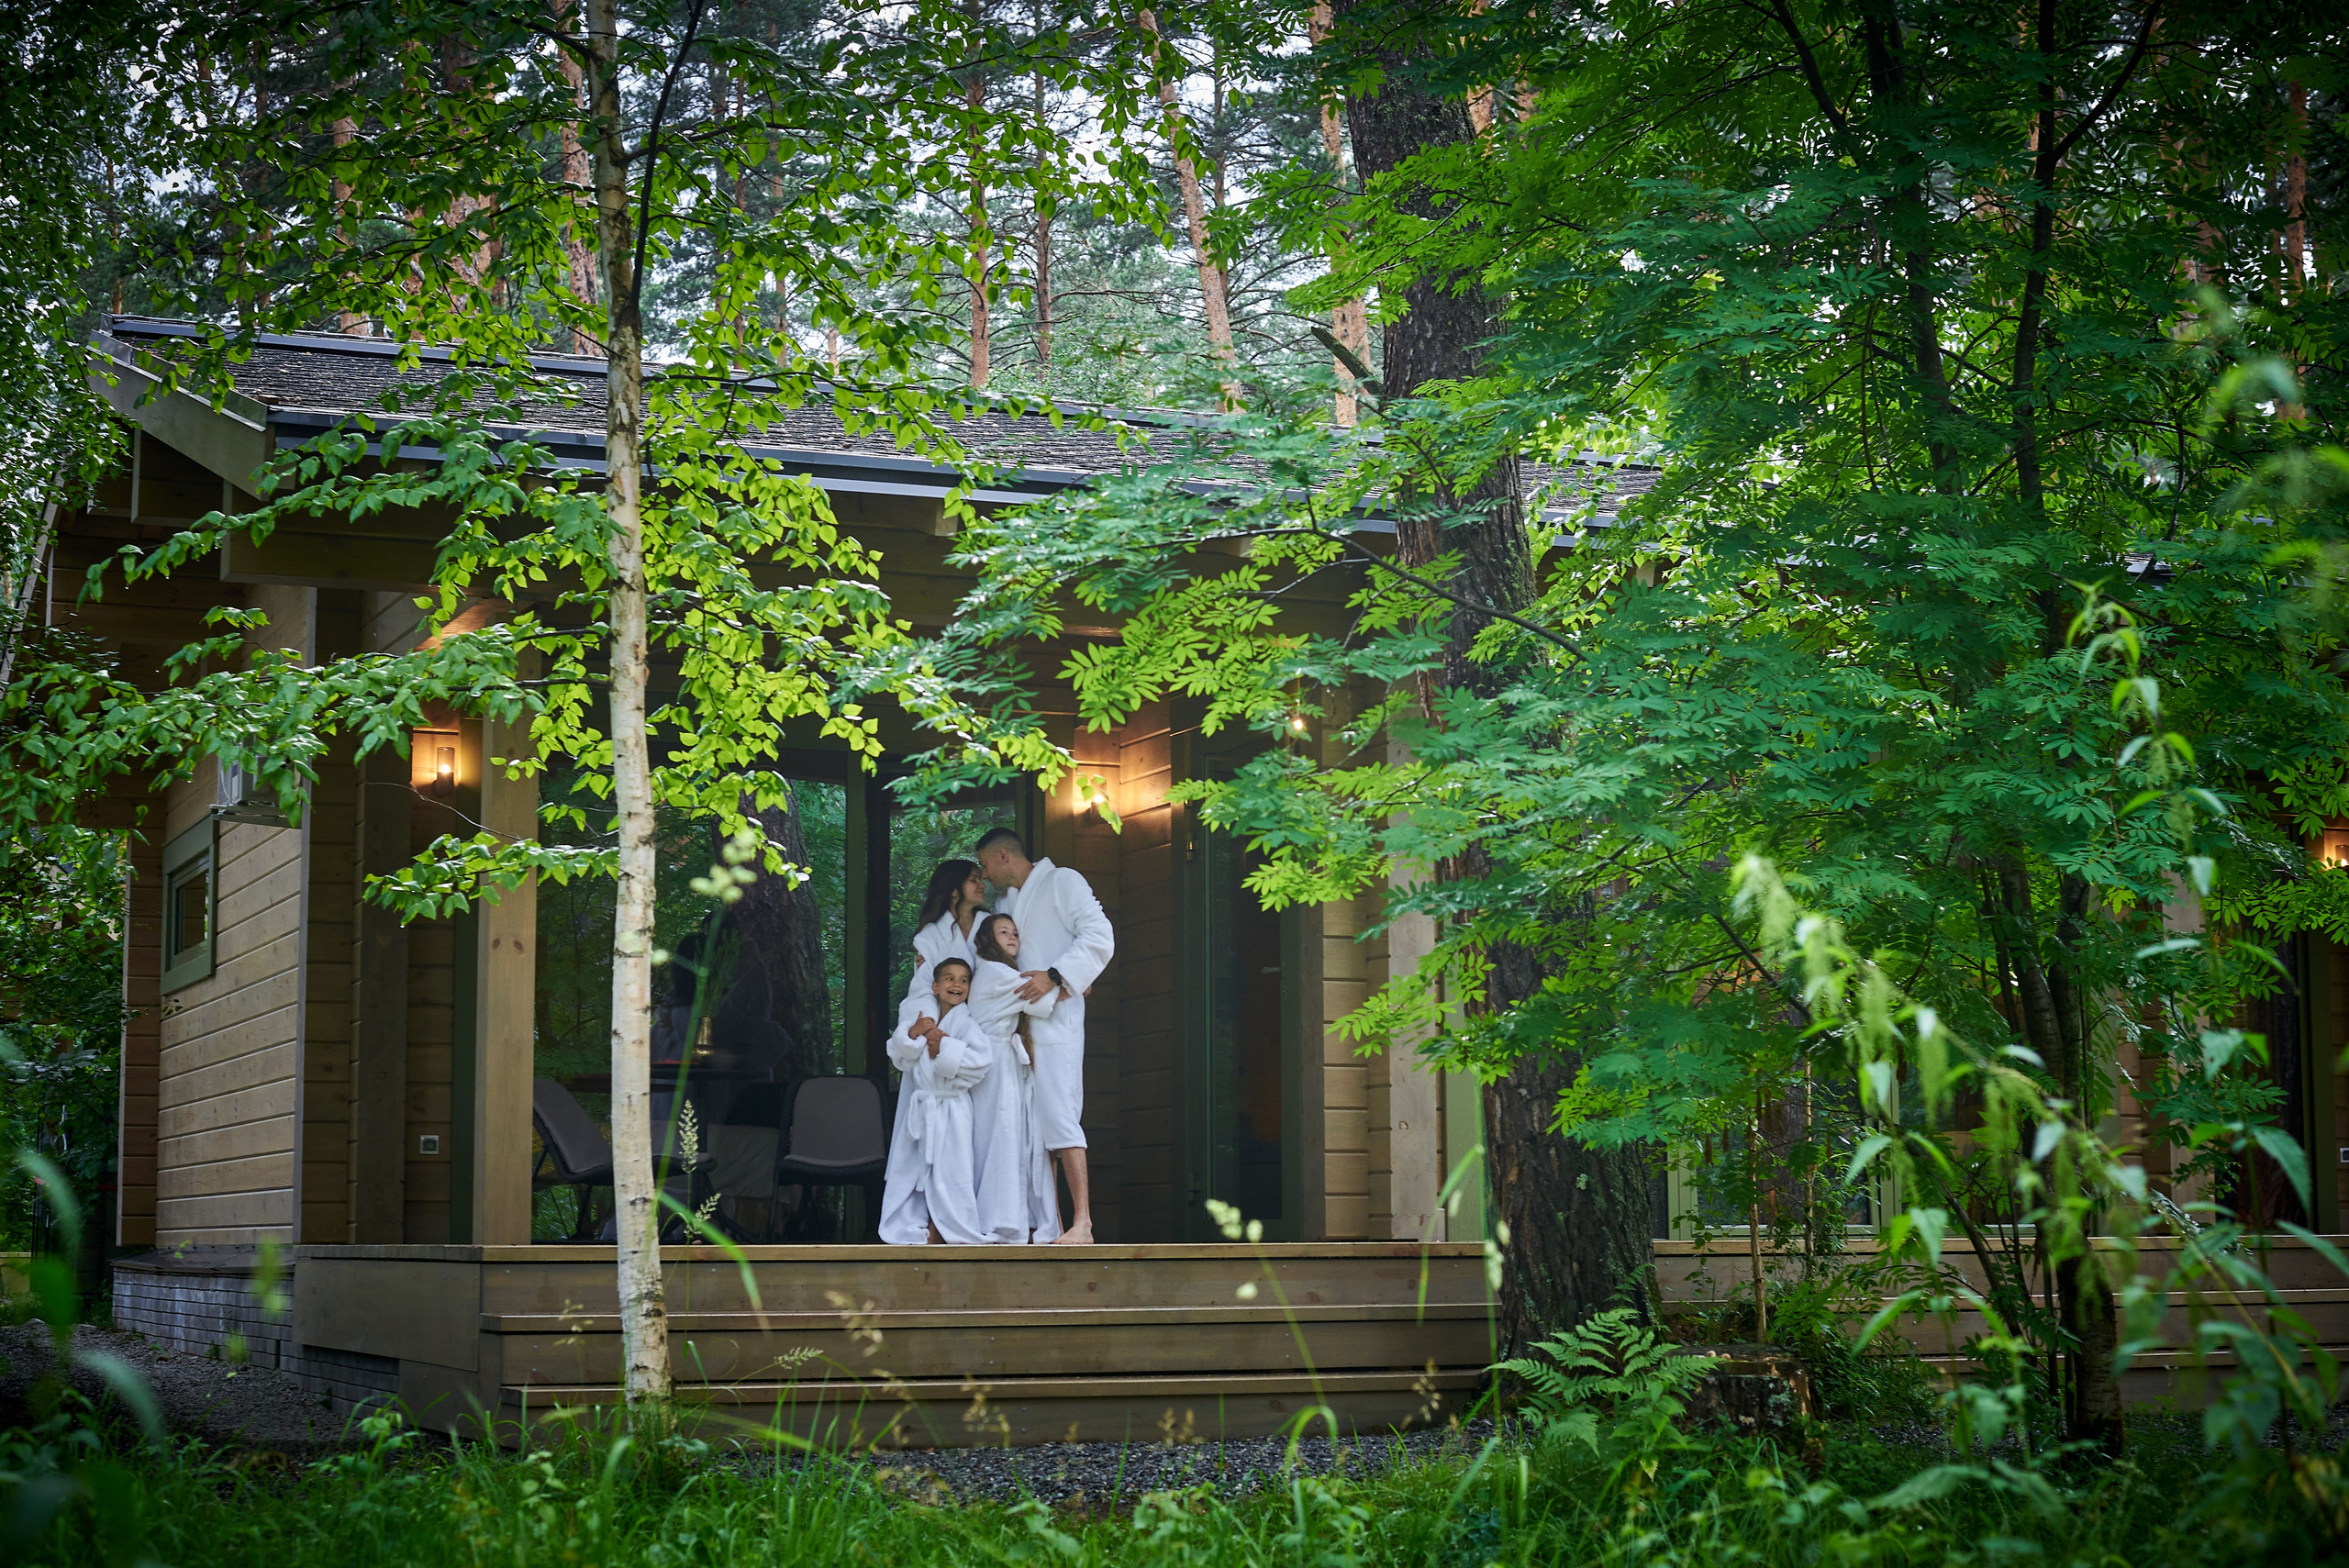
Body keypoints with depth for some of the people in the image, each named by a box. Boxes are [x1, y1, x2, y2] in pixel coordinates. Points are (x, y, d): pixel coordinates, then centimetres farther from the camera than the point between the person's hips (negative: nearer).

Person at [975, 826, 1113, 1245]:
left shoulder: (1062, 882, 2)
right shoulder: (1004, 902, 25)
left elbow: (1099, 937, -9)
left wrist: (1054, 977, -17)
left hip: (1054, 1021, -8)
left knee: (1058, 1116, -17)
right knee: (1032, 1123, 4)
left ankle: (1082, 1223, -20)